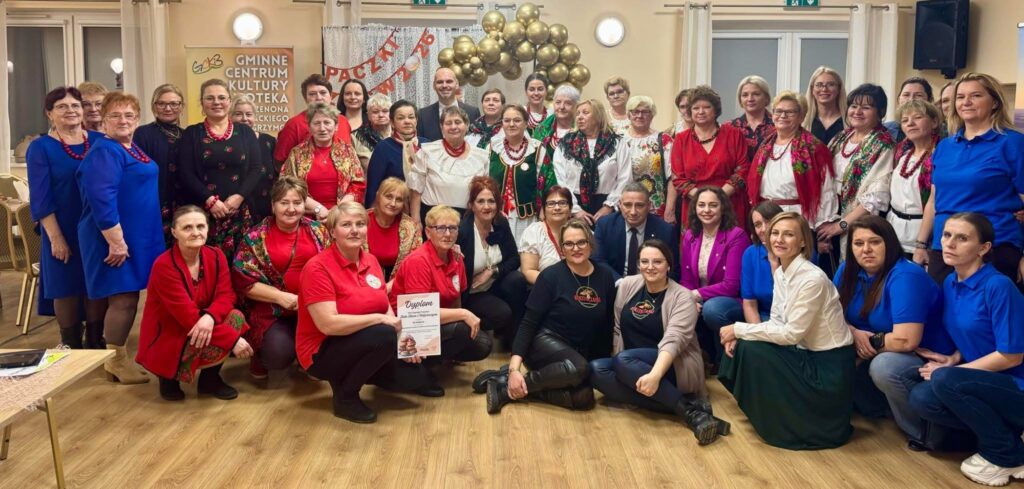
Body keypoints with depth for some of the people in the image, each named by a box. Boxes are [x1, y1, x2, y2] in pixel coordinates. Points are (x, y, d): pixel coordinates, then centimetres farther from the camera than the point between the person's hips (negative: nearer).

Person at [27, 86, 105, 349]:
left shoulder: (100, 141, 4)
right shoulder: (40, 147, -4)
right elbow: (40, 198, -8)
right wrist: (56, 237, -14)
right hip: (64, 233, -3)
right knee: (67, 289, 6)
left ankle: (96, 344, 23)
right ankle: (72, 349, 20)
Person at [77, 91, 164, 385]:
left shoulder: (131, 149, 14)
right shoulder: (104, 152, -15)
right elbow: (101, 199, -24)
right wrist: (116, 240, -25)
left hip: (137, 236, 9)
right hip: (116, 237, -9)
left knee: (126, 297, 13)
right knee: (123, 298, -4)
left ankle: (118, 357, 23)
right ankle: (116, 362, 9)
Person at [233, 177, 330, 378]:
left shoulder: (318, 230, 8)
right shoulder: (255, 237, -1)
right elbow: (242, 281, -4)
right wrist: (281, 296, -14)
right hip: (271, 311, -2)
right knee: (279, 353, -27)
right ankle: (259, 356, 13)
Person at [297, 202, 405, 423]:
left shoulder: (371, 261, 4)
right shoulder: (318, 268, -18)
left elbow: (386, 308, 7)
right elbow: (328, 324, -27)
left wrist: (402, 333, -14)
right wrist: (379, 319, -25)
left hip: (364, 343, 8)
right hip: (323, 352, -7)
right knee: (384, 335, -29)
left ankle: (348, 377, 9)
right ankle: (345, 396, -8)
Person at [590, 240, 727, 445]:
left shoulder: (682, 297, -12)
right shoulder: (627, 286, 4)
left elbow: (673, 340, -25)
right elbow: (617, 328, 8)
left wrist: (655, 375, -41)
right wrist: (618, 367, -5)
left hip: (673, 368, -6)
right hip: (633, 368, 6)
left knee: (624, 360, -33)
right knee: (596, 369, -23)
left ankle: (689, 408, -29)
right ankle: (668, 404, -27)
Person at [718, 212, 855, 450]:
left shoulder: (812, 278, -24)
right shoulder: (781, 272, 4)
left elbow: (791, 333, -23)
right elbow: (776, 322, 5)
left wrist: (739, 329, -18)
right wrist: (739, 335, -13)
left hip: (828, 365, -8)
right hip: (806, 354, 8)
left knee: (752, 351, -19)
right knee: (741, 346, -5)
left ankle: (786, 425, 3)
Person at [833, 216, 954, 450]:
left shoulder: (906, 277, -26)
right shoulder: (848, 271, -3)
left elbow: (906, 340, -33)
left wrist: (871, 342, -15)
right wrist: (854, 334, -17)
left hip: (928, 358, -8)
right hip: (879, 353, 8)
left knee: (884, 366, -36)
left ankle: (925, 432, -12)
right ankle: (875, 407, 8)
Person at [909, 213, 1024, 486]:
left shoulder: (998, 286, -21)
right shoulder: (950, 284, 4)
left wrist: (949, 369, -15)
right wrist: (955, 358, -3)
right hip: (985, 382, 7)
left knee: (945, 380, -30)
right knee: (921, 398, -14)